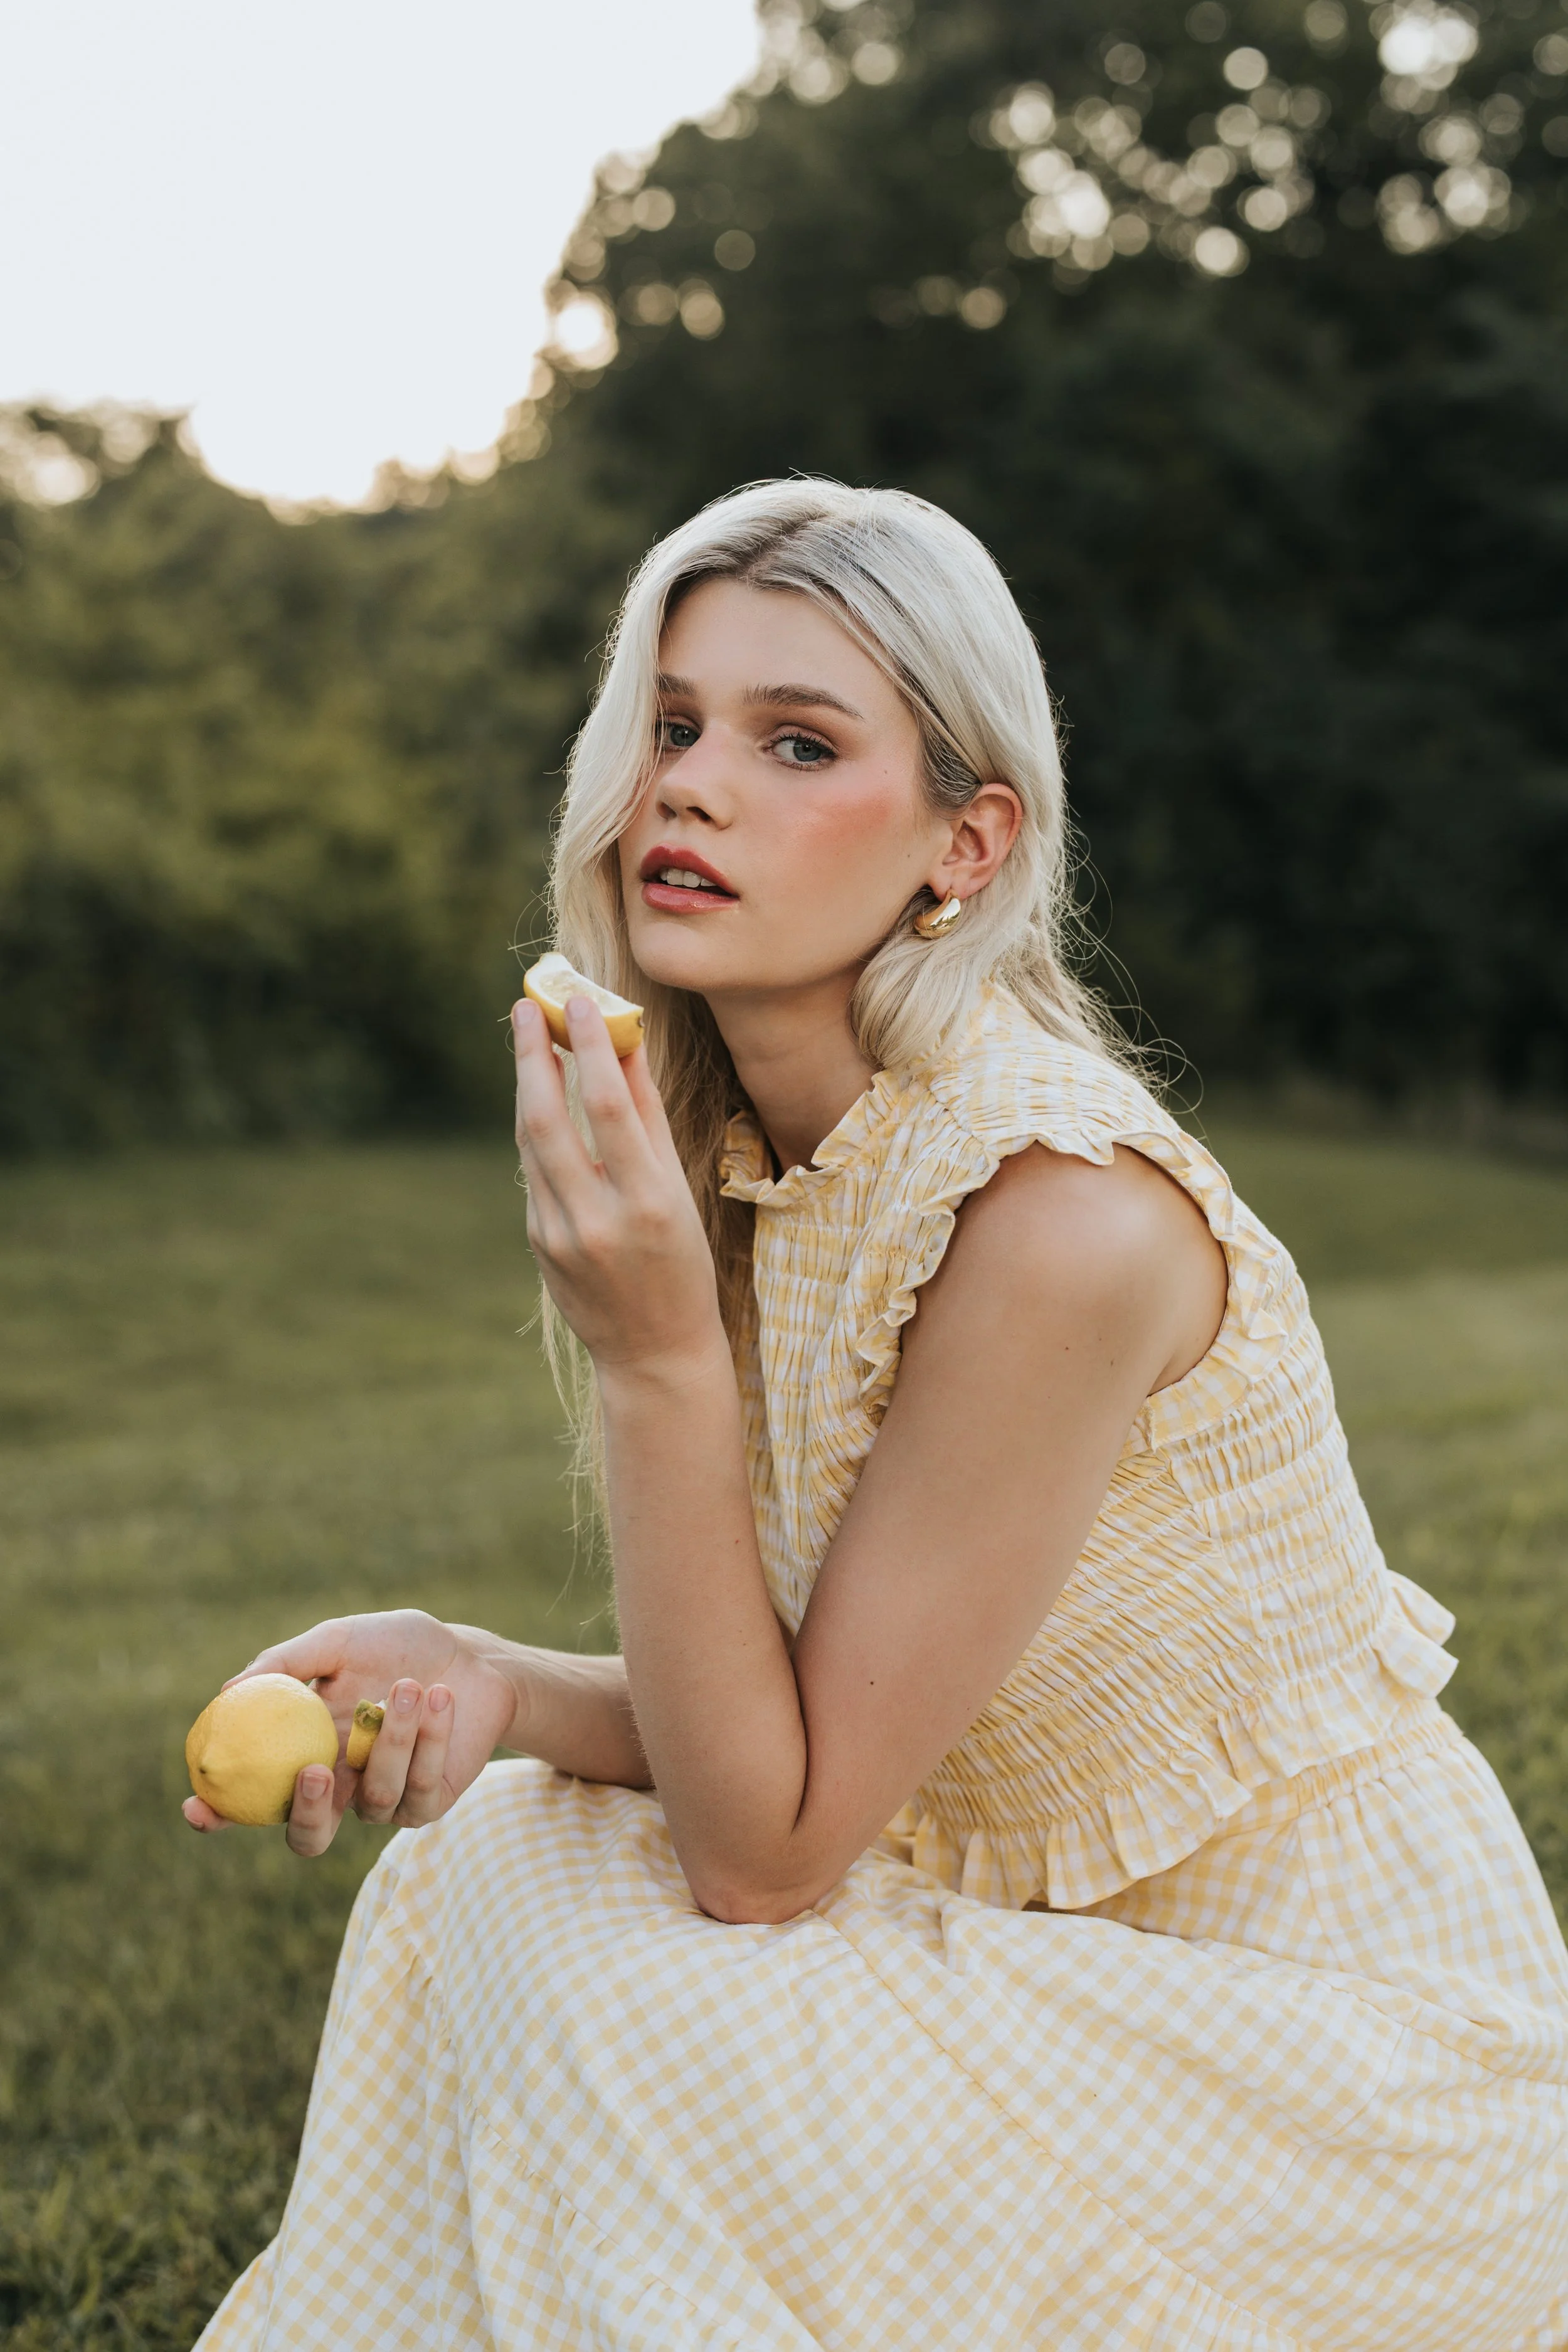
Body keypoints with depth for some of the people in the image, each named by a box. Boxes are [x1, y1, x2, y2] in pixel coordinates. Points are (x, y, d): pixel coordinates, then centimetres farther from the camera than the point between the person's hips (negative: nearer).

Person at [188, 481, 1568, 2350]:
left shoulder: (1065, 1214, -28)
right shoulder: (756, 1157, -2)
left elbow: (768, 1846, -22)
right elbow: (806, 1732, 2)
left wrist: (654, 1354, -29)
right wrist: (484, 1679, -15)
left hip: (1343, 2052, -7)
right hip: (1066, 1950, 7)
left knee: (625, 2016, -22)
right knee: (495, 1865, -6)